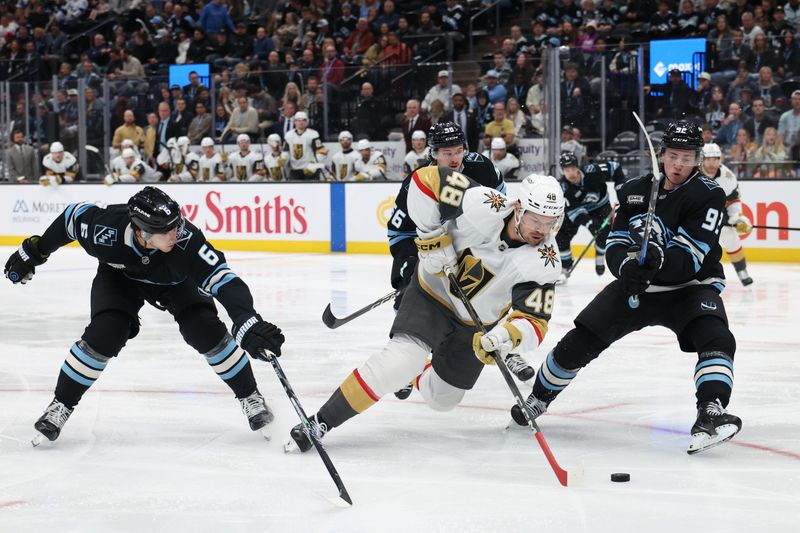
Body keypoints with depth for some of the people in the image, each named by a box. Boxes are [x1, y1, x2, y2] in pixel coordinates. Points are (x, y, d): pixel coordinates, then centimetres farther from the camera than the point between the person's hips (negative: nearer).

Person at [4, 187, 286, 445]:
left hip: (174, 281, 0)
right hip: (120, 274, 0)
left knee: (204, 329, -20)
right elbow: (74, 214, -16)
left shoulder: (186, 241, -42)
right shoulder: (107, 230, -38)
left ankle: (249, 396, 1)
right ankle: (61, 405, -3)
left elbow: (223, 279, -48)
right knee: (104, 334, -22)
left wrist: (248, 322, -65)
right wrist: (34, 252, -3)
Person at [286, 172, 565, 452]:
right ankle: (320, 422, -20)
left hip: (478, 326, 4)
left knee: (441, 399, 13)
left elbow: (534, 322, -30)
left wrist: (509, 335, -52)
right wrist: (433, 238, -26)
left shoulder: (543, 262, -25)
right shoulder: (482, 206, -31)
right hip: (434, 290, -3)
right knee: (403, 358, -27)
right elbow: (426, 179, -25)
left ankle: (415, 376, 50)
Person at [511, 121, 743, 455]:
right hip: (636, 284, 3)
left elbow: (689, 261, -24)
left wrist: (660, 261, -45)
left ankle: (711, 414, -41)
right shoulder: (634, 191, -2)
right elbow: (614, 247, -5)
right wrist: (626, 264, -29)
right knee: (579, 342, -1)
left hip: (690, 287, -3)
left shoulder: (708, 195, -17)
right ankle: (538, 399, 22)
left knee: (714, 338, -33)